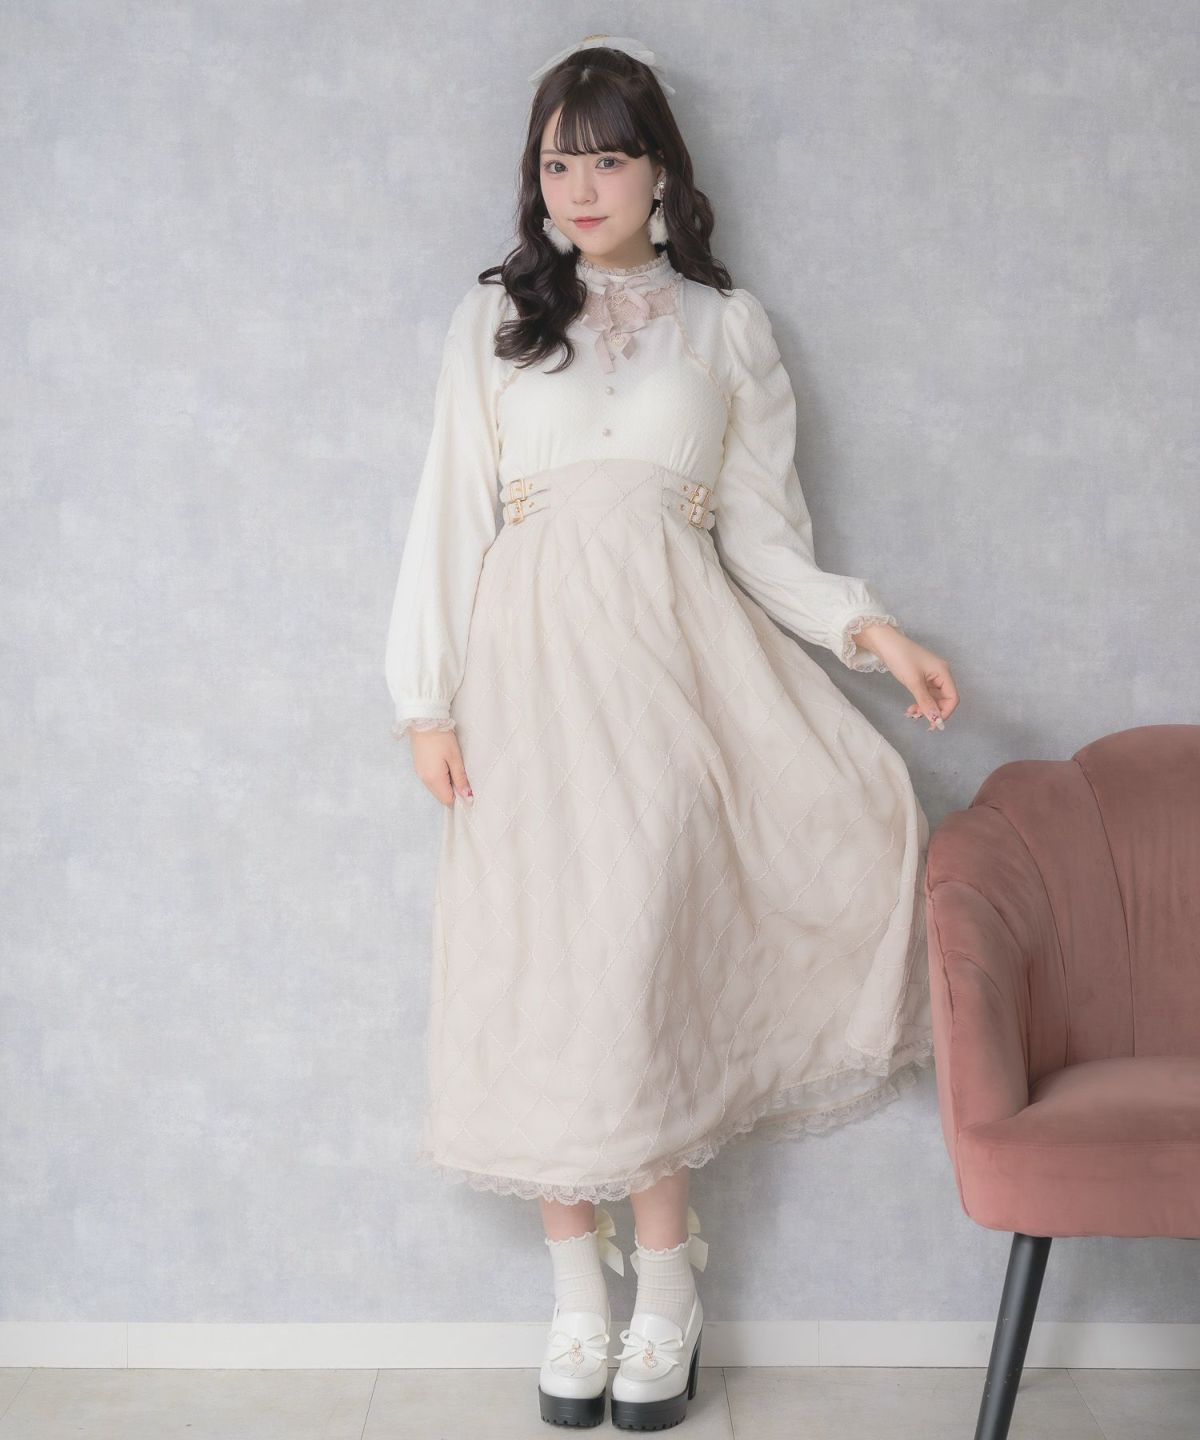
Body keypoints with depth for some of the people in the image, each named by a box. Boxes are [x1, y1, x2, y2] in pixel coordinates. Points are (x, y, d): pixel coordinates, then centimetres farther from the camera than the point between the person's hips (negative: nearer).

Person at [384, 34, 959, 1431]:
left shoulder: (725, 326, 12)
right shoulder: (491, 322, 13)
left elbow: (759, 534, 10)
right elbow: (449, 516, 8)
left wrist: (870, 626, -5)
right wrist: (427, 698, 0)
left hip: (671, 660, -1)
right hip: (530, 661, 1)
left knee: (637, 958, -10)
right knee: (538, 962, -2)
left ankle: (662, 1280, 3)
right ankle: (577, 1277, 10)